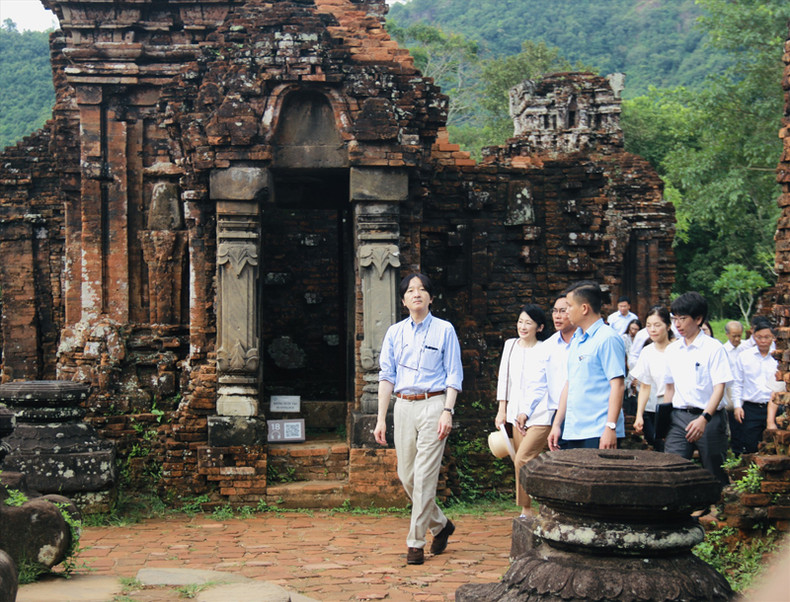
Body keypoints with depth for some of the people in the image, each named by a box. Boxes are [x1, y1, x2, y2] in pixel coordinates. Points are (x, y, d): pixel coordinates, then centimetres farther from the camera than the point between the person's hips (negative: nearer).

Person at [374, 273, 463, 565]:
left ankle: (415, 542, -1)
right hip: (403, 406, 4)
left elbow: (453, 375, 1)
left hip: (433, 404, -4)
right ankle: (440, 525, 27)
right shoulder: (394, 332, 11)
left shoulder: (444, 330, 3)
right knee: (406, 475, 5)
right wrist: (381, 418, 4)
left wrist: (447, 411, -11)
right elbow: (386, 376, 10)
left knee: (425, 475, -8)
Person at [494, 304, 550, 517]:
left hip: (539, 415, -5)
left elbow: (540, 386, -8)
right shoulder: (510, 345, 11)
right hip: (517, 414, 5)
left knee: (522, 460, -16)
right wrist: (502, 410, 12)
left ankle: (525, 509, -5)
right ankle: (526, 512, 13)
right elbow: (504, 379, 15)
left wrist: (525, 413, -11)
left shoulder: (545, 351, -6)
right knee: (530, 464, 8)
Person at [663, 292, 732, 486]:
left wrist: (704, 419, -24)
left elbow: (719, 387, -12)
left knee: (715, 477, 2)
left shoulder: (713, 348, -5)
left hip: (709, 418, -4)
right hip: (679, 417, 4)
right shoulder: (671, 350, 11)